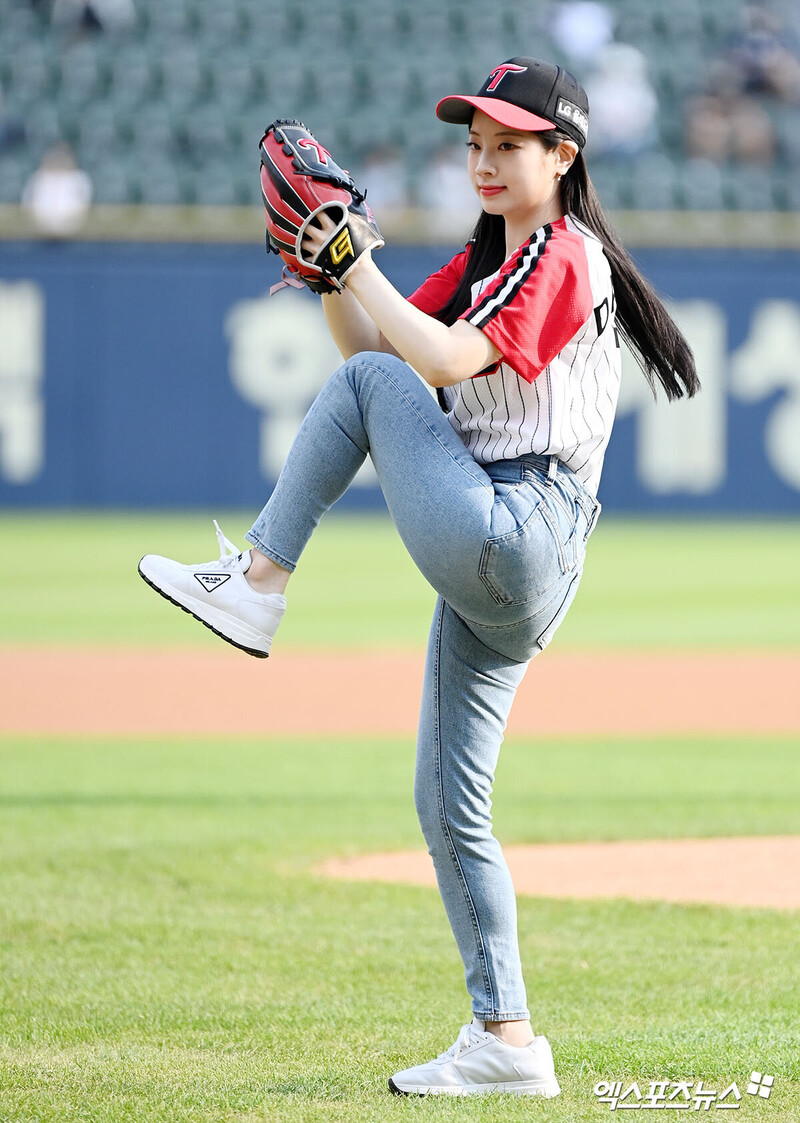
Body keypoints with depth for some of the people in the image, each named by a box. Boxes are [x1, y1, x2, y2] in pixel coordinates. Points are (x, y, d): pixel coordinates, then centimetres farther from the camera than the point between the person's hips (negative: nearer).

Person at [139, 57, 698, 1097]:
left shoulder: (565, 256, -7)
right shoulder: (486, 260, 22)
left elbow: (451, 362, -20)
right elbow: (372, 342, 19)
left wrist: (359, 266, -15)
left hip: (511, 540, -10)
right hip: (498, 573, 10)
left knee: (369, 382, -11)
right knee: (449, 807, 9)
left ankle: (255, 585, -11)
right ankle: (507, 1043, 11)